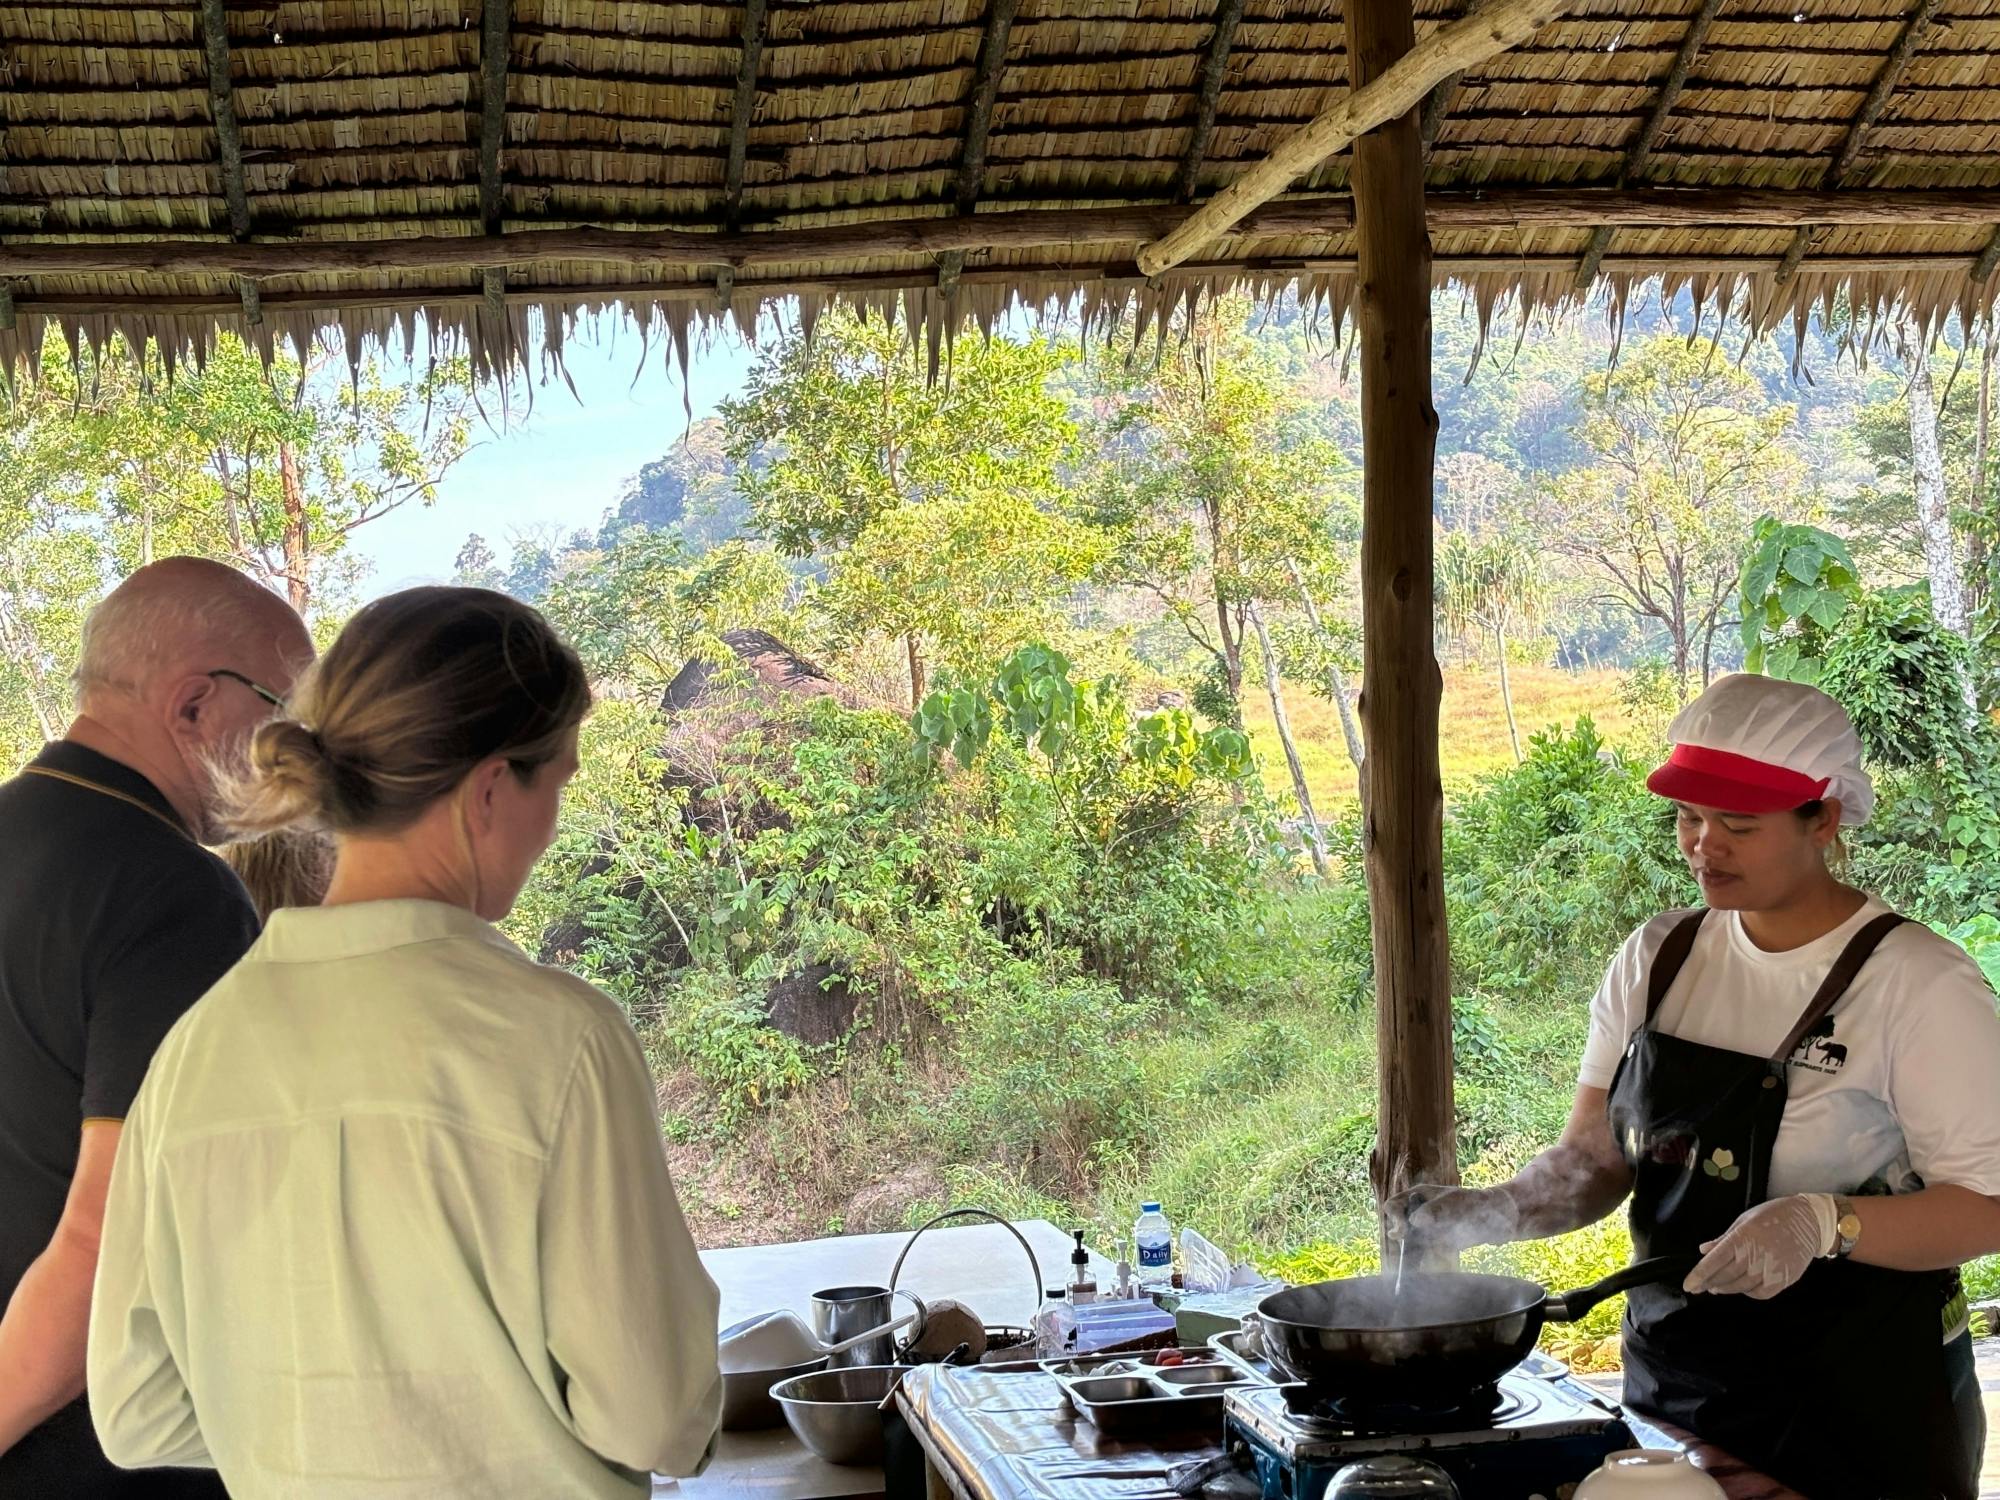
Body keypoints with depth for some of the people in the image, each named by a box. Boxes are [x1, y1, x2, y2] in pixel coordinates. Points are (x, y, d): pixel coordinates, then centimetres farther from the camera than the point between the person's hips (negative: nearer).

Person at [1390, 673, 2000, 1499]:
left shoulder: (1917, 982, -14)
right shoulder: (1659, 958, 1)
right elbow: (1595, 1157, 3)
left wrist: (1824, 1223, -31)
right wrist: (1496, 1211, -16)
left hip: (1861, 1405, -5)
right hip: (1672, 1385, 5)